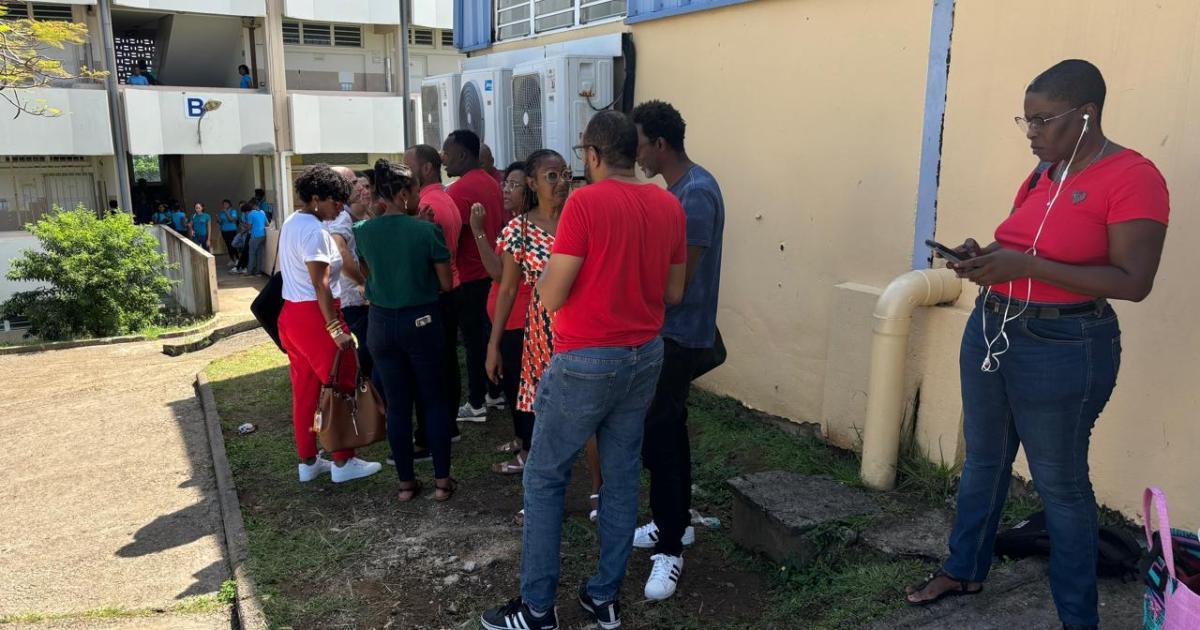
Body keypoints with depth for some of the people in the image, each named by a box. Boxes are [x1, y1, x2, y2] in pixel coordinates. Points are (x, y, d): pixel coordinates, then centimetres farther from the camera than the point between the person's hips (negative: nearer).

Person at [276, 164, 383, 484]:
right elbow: (320, 284, -23)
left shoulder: (291, 224, 13)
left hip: (291, 313, 10)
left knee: (305, 390, 15)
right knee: (342, 386, 2)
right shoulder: (315, 231, -18)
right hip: (315, 315, -10)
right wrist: (335, 328, -22)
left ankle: (308, 461, 24)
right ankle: (343, 463, 10)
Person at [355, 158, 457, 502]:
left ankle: (406, 483, 20)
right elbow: (446, 284, -8)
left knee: (397, 404, 12)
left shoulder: (362, 232, -2)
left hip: (381, 323, 3)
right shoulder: (427, 230, -14)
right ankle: (442, 481, 14)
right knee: (434, 400, 10)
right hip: (422, 322, -3)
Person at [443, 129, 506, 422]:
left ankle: (476, 404, 9)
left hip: (470, 277, -8)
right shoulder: (491, 182, 9)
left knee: (474, 340, 0)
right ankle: (494, 392, 27)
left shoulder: (460, 189, -18)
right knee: (491, 334, 16)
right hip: (492, 272, 8)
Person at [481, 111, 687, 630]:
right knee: (622, 476, 15)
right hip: (645, 356, 7)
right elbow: (674, 294, 9)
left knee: (545, 477, 8)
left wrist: (554, 264, 5)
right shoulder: (670, 206, 3)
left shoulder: (585, 202, -16)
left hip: (586, 360, -6)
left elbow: (551, 298, -15)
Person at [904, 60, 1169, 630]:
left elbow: (1133, 281, -21)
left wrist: (1026, 265, -26)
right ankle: (964, 570, 37)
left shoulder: (1133, 177, -15)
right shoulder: (1043, 172, 7)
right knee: (983, 460, 18)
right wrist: (985, 259, -3)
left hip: (1062, 349, -7)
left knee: (1060, 483, 5)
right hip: (990, 329, 7)